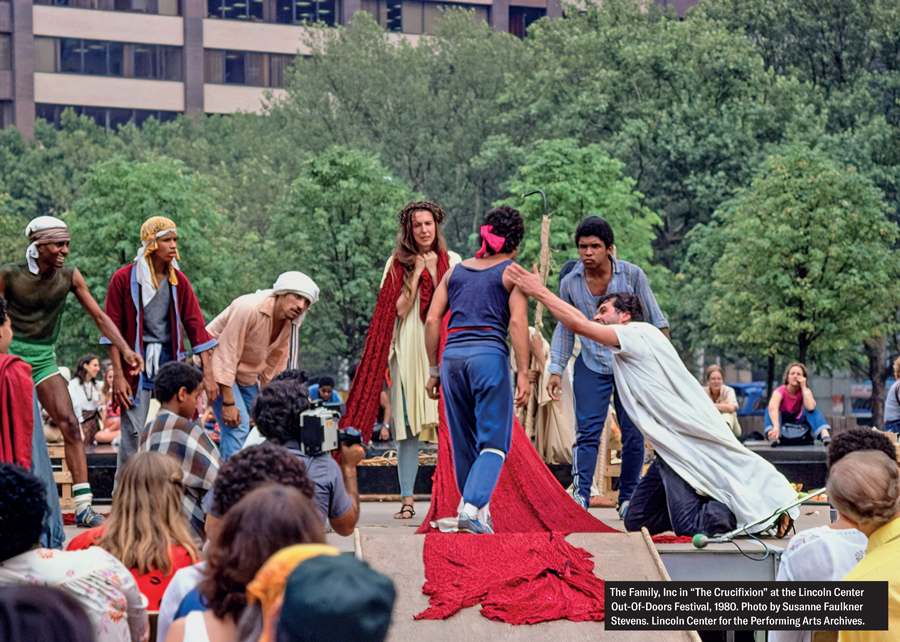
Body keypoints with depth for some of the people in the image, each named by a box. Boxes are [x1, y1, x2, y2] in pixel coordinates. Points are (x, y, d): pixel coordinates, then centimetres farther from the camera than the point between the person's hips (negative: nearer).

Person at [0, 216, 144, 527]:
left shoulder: (70, 276, -2)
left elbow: (100, 317, 0)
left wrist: (126, 350, -9)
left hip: (44, 358, 3)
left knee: (70, 424, -10)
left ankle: (83, 506, -13)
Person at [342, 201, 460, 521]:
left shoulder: (453, 262, 10)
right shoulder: (397, 264, 6)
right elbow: (400, 309, -6)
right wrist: (417, 272, -6)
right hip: (410, 352, -1)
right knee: (408, 427, -4)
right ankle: (407, 500, -1)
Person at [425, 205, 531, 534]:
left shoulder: (455, 271, 18)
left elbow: (432, 319, 13)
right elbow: (518, 322, -6)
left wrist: (433, 370, 17)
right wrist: (523, 374, -8)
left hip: (452, 355, 5)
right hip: (489, 353, -5)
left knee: (463, 442, 14)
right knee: (494, 442, -2)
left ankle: (480, 514, 22)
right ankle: (472, 507, -21)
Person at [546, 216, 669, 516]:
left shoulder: (632, 275, -8)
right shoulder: (570, 283, -3)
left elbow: (655, 319, 1)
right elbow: (565, 328, 8)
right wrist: (556, 370, 2)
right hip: (591, 367, 0)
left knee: (633, 434, 0)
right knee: (587, 431, -12)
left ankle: (628, 498, 10)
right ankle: (581, 493, -15)